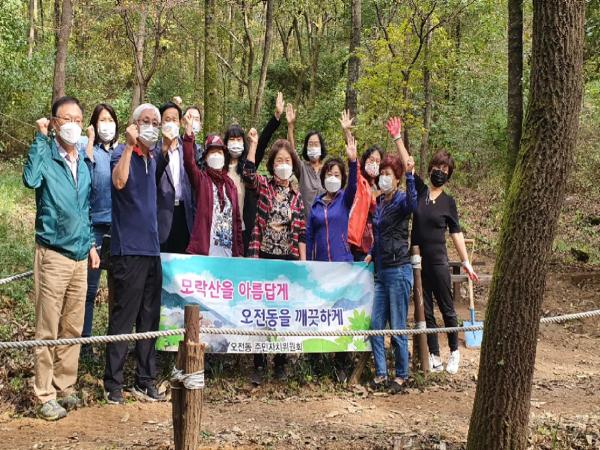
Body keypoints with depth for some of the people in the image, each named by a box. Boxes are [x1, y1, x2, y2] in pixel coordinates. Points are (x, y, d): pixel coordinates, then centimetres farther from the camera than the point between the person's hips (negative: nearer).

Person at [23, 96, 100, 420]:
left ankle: (65, 387, 22)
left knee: (73, 328, 11)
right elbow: (31, 179, -30)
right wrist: (40, 137, -22)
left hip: (80, 256, 6)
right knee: (48, 330, -2)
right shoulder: (46, 156, -7)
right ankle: (45, 396, 4)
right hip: (53, 254, -6)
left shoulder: (83, 162, 13)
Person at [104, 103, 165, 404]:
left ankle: (145, 382, 20)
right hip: (128, 250, -8)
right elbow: (119, 181, -30)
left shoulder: (152, 159, 16)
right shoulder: (123, 155, -6)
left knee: (149, 318, 11)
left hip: (151, 249, 8)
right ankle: (113, 384, 3)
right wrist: (130, 145, -25)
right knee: (123, 318, -5)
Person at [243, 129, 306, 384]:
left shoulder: (296, 197, 9)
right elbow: (248, 173, -17)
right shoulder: (264, 186, 4)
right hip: (263, 257, -2)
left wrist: (303, 262, 3)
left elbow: (301, 233, 8)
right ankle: (259, 365, 6)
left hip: (288, 260, 2)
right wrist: (253, 144, -23)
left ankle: (280, 363, 18)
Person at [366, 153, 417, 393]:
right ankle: (381, 373, 15)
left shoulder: (400, 200, -9)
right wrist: (372, 253, 13)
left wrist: (410, 175, -41)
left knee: (398, 327, 0)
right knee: (375, 325, 6)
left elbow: (412, 204, -36)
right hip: (381, 271, 7)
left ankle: (401, 375, 12)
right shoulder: (379, 202, 14)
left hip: (398, 270, -7)